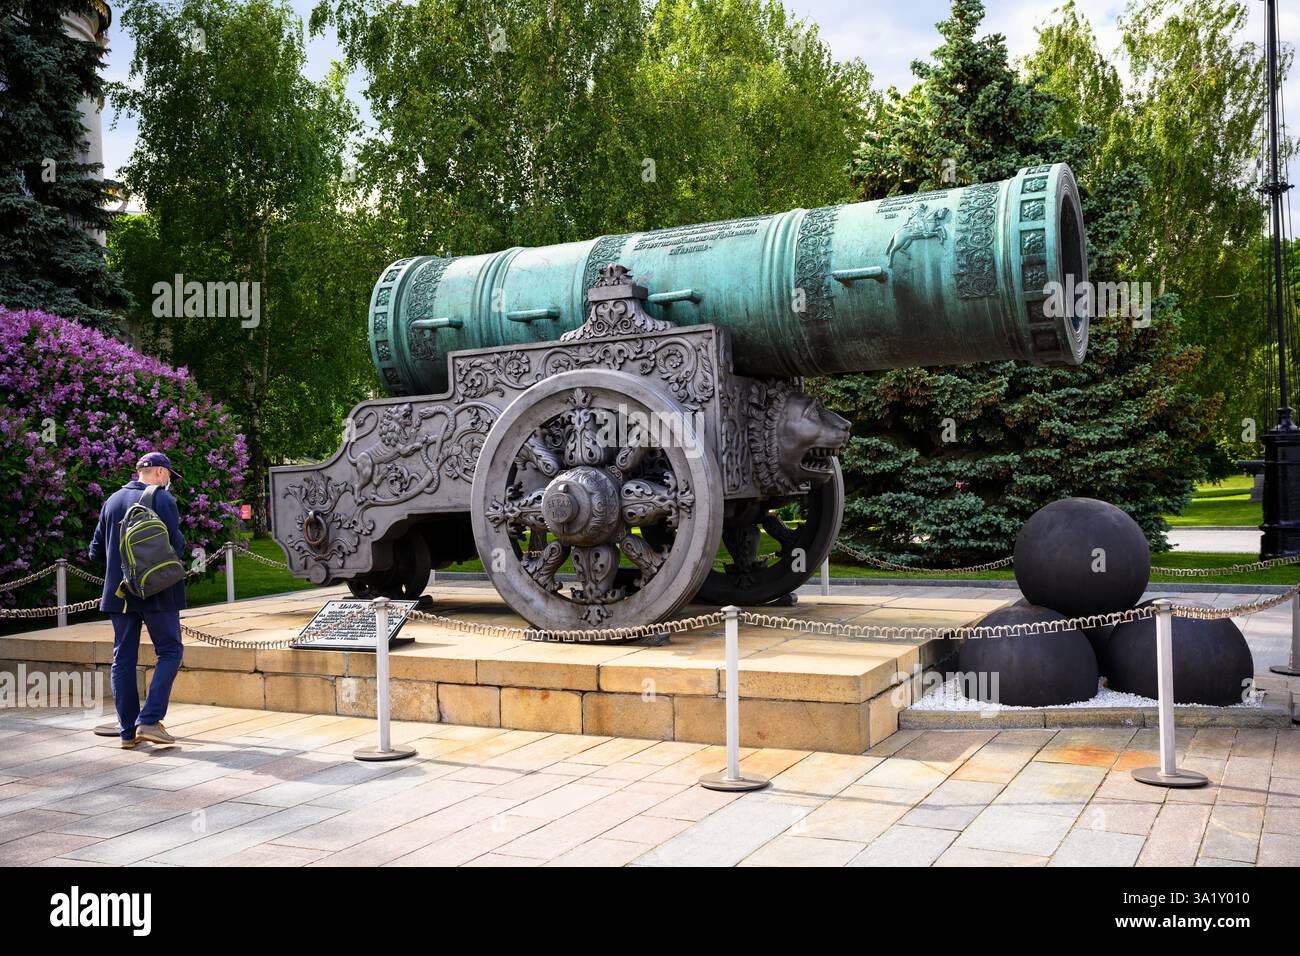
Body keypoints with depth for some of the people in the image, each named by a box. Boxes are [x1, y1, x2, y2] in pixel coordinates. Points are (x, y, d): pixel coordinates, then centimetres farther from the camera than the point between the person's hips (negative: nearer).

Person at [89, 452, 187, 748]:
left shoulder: (112, 501, 11)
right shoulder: (162, 499, -7)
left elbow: (96, 551, 12)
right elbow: (176, 546, -14)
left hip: (119, 592, 6)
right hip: (157, 591, -6)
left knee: (123, 658, 9)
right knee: (169, 652, 4)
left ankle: (128, 730, 10)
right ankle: (149, 721, -8)